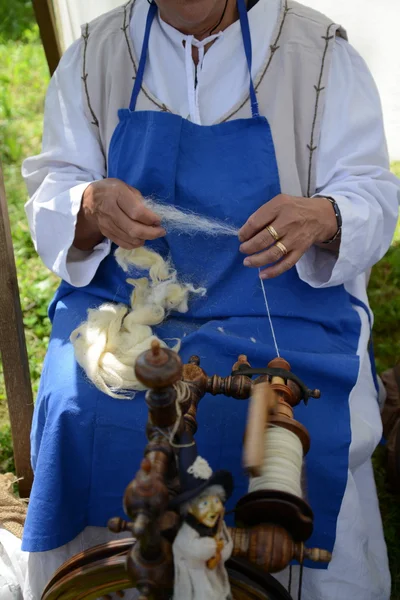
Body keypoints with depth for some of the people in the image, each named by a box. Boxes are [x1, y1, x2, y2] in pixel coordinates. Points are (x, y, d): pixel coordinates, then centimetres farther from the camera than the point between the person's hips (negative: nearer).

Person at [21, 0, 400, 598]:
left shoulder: (321, 50, 4)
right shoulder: (93, 54, 9)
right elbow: (49, 195, 6)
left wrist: (323, 219, -23)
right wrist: (91, 207, -19)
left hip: (283, 304, 0)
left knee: (311, 433, -24)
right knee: (78, 414, -23)